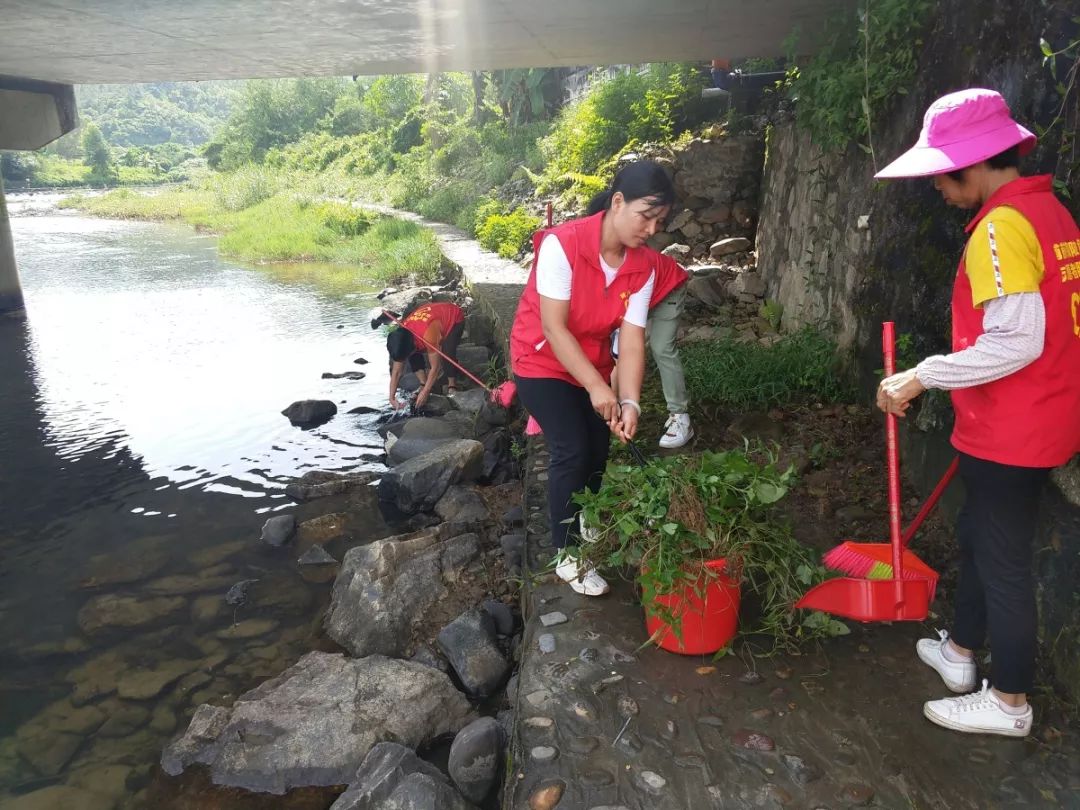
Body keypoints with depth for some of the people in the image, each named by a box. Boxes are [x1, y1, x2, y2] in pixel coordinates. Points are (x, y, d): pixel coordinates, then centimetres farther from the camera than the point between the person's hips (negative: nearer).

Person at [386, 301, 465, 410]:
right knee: (413, 355, -12)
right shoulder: (400, 337, -21)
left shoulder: (428, 333, -44)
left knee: (447, 352, -32)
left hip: (454, 319, -6)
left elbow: (435, 367, -34)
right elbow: (396, 371, -14)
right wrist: (392, 397, -19)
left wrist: (425, 393, -30)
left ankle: (451, 385, -12)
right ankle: (423, 383, 1)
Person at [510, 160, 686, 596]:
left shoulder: (645, 266, -11)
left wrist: (630, 402, -28)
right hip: (542, 361, -5)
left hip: (593, 364, 6)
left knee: (597, 452, 7)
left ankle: (584, 528, 36)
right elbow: (553, 328, -28)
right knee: (572, 452, -14)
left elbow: (632, 338, -16)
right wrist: (597, 387, -31)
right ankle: (566, 555, 3)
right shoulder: (562, 244, -28)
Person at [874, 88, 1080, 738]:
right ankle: (961, 650, 40)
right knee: (978, 534, 22)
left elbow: (1016, 341, -28)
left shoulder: (1002, 225, -21)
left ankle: (1009, 701, 22)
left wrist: (920, 379, -22)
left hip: (1011, 431, -10)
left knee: (1002, 557, 5)